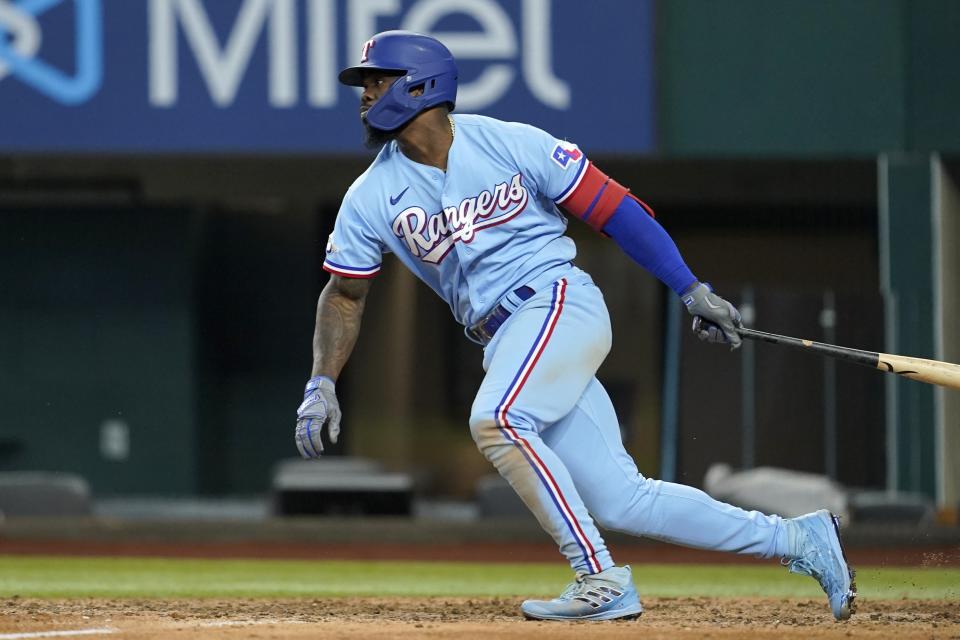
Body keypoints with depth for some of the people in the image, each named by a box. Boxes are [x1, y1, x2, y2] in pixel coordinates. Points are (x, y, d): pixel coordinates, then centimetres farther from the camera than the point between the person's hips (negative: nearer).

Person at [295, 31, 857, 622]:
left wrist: (693, 291, -5)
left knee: (496, 420, -31)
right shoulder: (372, 197, 5)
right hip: (506, 346, 5)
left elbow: (610, 207, -3)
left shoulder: (511, 145, -7)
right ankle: (798, 540, 10)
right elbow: (345, 293, 13)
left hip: (561, 302, -5)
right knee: (620, 501, -1)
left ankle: (602, 582, -26)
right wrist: (322, 383, -1)